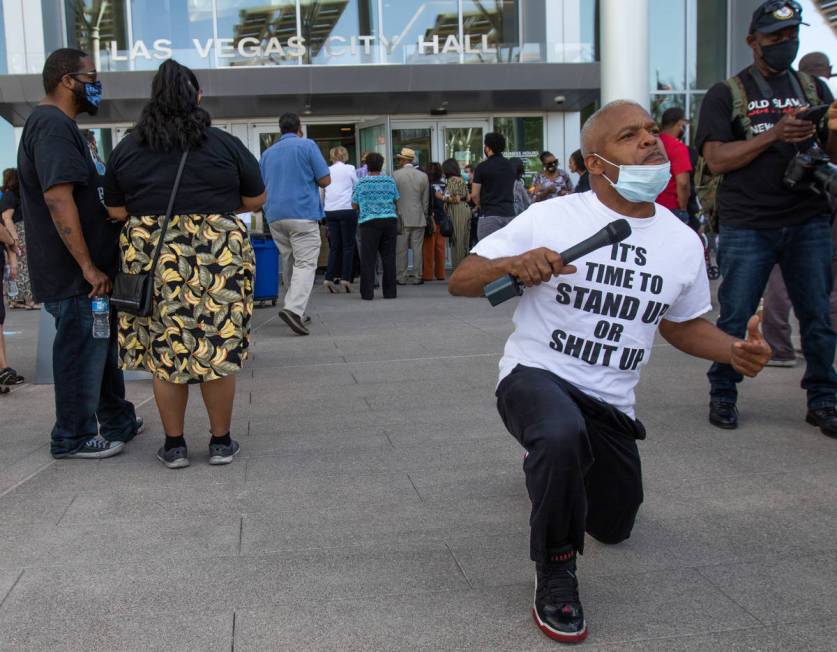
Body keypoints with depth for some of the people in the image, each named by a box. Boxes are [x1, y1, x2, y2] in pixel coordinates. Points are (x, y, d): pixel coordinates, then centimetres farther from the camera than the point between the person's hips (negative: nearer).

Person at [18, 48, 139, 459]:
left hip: (82, 270, 10)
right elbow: (58, 198, -25)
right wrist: (88, 267, -24)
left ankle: (117, 421, 31)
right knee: (82, 352, -1)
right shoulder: (53, 125, -16)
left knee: (102, 346, 18)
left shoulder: (56, 124, 17)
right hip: (74, 273, -10)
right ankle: (73, 438, 12)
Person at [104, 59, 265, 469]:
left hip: (151, 259, 1)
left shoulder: (126, 150, 5)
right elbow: (256, 200, 8)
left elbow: (116, 212, 9)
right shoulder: (225, 145, 0)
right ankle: (221, 442, 17)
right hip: (218, 256, -1)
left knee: (164, 351, 9)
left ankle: (174, 445, 17)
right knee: (218, 348, 7)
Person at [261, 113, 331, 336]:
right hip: (303, 213, -5)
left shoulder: (267, 153, 15)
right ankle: (293, 308, -28)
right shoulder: (307, 145, 0)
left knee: (289, 264, 15)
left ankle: (297, 311, 19)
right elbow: (325, 180, -2)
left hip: (275, 215, 6)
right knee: (306, 263, -9)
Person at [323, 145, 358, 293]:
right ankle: (345, 278, -1)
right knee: (348, 246, 4)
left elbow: (321, 193, 11)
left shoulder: (327, 171, 8)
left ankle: (329, 278, -2)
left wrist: (322, 210, 20)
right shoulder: (350, 169, 1)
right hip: (347, 209, -3)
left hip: (330, 211, 3)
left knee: (334, 246, 8)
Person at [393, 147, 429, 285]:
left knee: (401, 249, 3)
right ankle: (417, 276, 7)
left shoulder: (395, 175, -5)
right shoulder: (423, 176, 3)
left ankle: (401, 277, 6)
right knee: (417, 248, 5)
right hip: (418, 218, 2)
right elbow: (426, 200, 6)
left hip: (401, 218, -2)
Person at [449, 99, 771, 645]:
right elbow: (459, 282, -9)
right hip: (536, 374, -5)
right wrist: (513, 264, -30)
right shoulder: (550, 218, -12)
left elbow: (684, 324, 14)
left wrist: (735, 350, -6)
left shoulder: (683, 242, 0)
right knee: (563, 435, -40)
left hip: (612, 405, 5)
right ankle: (555, 574, -16)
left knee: (613, 528, 20)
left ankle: (563, 463, 52)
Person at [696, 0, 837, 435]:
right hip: (747, 227, -3)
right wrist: (774, 134, -16)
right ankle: (723, 395, 16)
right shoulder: (726, 94, 6)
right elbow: (716, 159, -6)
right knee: (736, 318, 1)